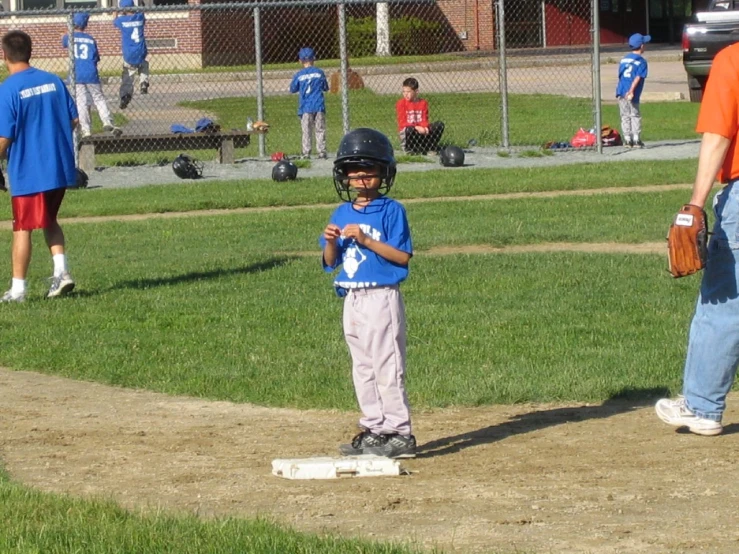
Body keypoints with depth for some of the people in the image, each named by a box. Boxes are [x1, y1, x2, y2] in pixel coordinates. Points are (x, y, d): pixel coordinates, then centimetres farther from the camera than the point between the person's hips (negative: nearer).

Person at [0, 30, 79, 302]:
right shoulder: (53, 81, 2)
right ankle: (61, 271, 9)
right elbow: (73, 121, 8)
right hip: (60, 168, 5)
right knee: (49, 220, 22)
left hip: (27, 172, -5)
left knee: (22, 228, 5)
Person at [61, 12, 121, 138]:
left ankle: (86, 130, -5)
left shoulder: (70, 37, 3)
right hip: (91, 75, 1)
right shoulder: (90, 39, 7)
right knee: (99, 98, 7)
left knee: (81, 102, 0)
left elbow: (64, 42, 28)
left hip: (77, 76, -1)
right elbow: (97, 58, 11)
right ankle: (107, 122, -12)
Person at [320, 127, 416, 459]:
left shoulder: (391, 211, -7)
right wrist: (331, 242, -9)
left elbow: (403, 256, -13)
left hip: (382, 298, -7)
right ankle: (374, 429, 19)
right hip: (352, 298, 7)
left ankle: (400, 434, -4)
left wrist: (366, 240, -22)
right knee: (362, 369, 11)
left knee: (387, 367, -7)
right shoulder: (341, 214, 11)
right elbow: (330, 261, 12)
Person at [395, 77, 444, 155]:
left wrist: (424, 128, -24)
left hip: (421, 130, 4)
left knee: (439, 125, -15)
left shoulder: (423, 103, 5)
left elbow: (425, 120, 1)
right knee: (410, 130, -42)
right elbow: (402, 123, -12)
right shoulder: (401, 103, -5)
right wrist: (416, 127, -26)